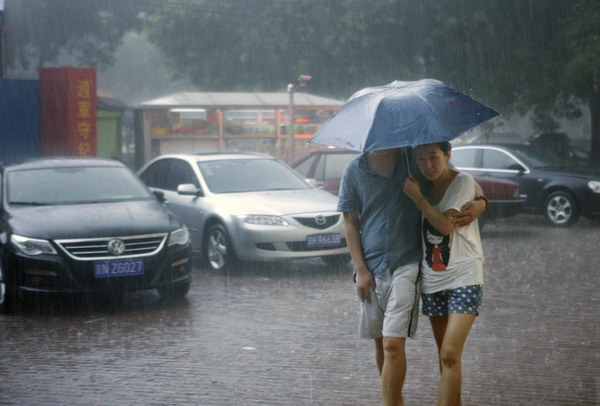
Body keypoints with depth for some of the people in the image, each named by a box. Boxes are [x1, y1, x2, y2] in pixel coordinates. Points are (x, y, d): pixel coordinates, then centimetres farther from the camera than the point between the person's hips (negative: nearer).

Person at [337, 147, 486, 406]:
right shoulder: (354, 171, 2)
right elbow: (350, 222, 6)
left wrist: (479, 204, -17)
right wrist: (360, 269, -2)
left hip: (406, 265, -3)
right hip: (371, 268, 3)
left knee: (393, 343, -13)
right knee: (381, 343, 13)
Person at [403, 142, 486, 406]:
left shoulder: (462, 182, -9)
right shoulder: (422, 185, 9)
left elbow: (446, 225, -19)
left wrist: (417, 197, -14)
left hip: (463, 277, -6)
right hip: (432, 280, 6)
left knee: (450, 355, -17)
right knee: (445, 357, 11)